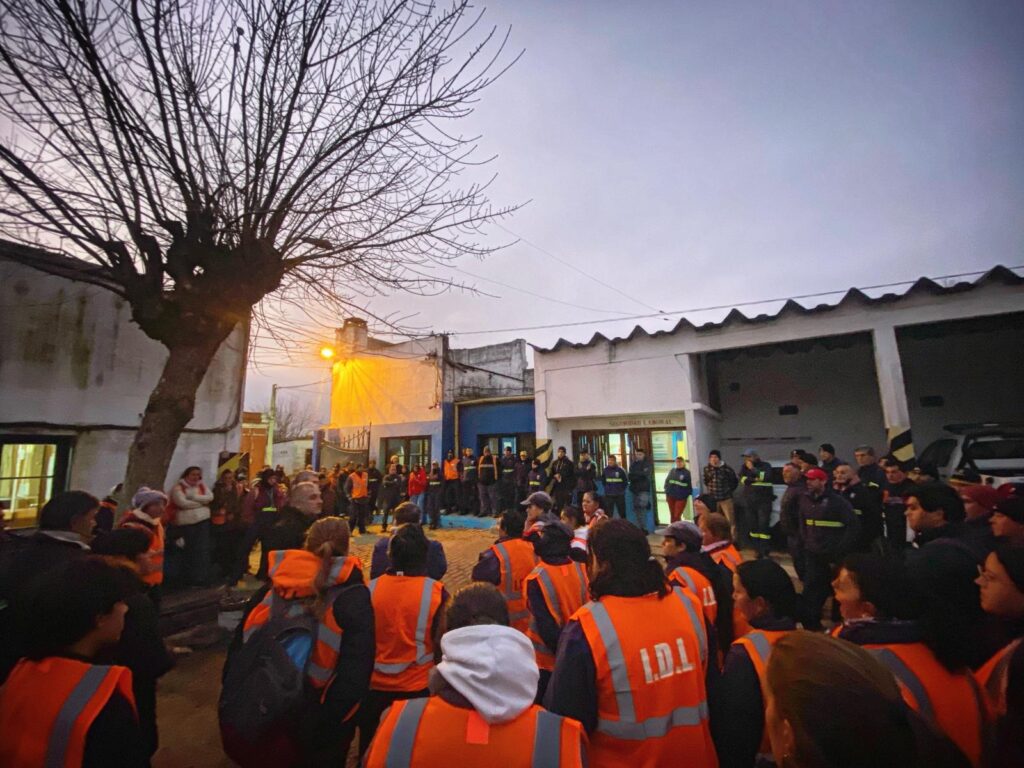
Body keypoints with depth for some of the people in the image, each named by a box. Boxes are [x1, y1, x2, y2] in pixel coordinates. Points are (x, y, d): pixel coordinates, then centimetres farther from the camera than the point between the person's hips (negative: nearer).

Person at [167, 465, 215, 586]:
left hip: (202, 522, 3)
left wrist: (193, 496, -15)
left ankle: (202, 579, 12)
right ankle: (186, 579, 19)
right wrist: (202, 502, -7)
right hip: (185, 524, -3)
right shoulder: (178, 487, -5)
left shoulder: (202, 485, 9)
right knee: (186, 552, 5)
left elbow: (210, 497, -5)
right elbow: (182, 502, -16)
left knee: (202, 551, 3)